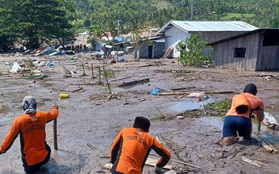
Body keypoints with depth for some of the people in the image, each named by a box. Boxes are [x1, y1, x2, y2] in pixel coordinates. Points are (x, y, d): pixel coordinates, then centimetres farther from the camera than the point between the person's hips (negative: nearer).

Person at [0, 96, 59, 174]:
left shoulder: (19, 120, -12)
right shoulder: (42, 116, -5)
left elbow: (10, 138, -2)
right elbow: (54, 114, 16)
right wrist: (55, 108, 40)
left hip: (30, 159, -3)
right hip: (44, 157, 3)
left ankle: (32, 167, 0)